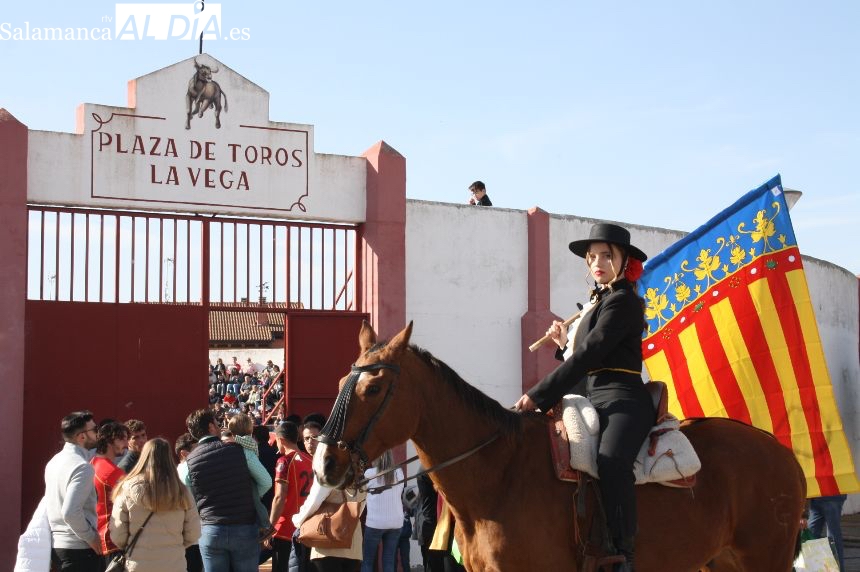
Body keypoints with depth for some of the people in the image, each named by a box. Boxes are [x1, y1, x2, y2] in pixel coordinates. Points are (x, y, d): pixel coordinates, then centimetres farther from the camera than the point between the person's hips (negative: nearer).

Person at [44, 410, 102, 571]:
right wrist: (91, 537, -14)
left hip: (56, 545, 9)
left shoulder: (55, 461, 11)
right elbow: (71, 513, -27)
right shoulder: (83, 467, -18)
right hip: (79, 549, -9)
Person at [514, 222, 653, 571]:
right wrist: (564, 343, 9)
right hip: (592, 401, 10)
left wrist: (539, 396, -19)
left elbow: (588, 356, -16)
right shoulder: (598, 301, 23)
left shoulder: (622, 301, -6)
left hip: (620, 401, -10)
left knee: (610, 461, -37)